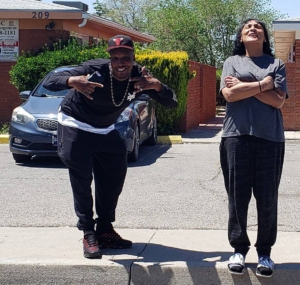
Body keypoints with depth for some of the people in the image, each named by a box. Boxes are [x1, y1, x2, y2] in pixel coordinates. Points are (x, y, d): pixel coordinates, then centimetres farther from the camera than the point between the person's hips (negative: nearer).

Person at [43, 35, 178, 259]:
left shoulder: (140, 77, -18)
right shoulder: (95, 70, -30)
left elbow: (172, 103, -18)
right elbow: (50, 82, -34)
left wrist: (157, 86, -39)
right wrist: (72, 82, -56)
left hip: (106, 130, 5)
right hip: (76, 127, -5)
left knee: (114, 179, 7)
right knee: (82, 182, -9)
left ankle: (105, 230, 20)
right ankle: (89, 234, 1)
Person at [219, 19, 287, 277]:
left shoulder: (276, 64, 11)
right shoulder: (232, 62, 12)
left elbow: (278, 100, -3)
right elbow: (229, 94, -5)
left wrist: (244, 85, -5)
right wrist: (262, 84, -6)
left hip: (270, 138, 0)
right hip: (237, 136, 0)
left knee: (267, 198, 2)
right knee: (238, 196, 1)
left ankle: (265, 251, 13)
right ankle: (239, 248, 14)